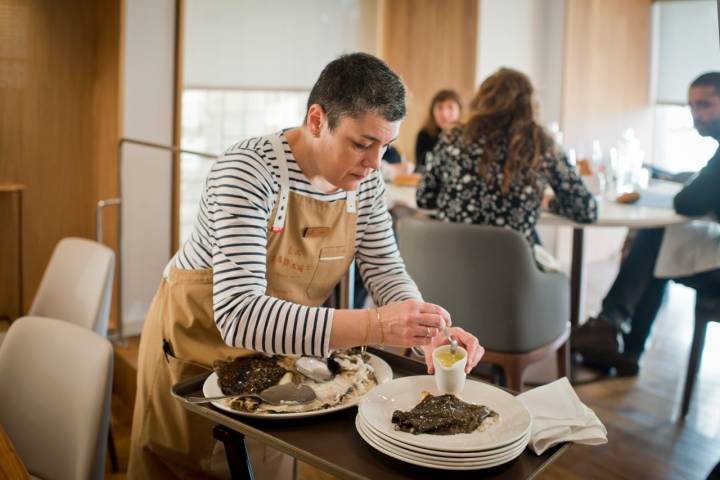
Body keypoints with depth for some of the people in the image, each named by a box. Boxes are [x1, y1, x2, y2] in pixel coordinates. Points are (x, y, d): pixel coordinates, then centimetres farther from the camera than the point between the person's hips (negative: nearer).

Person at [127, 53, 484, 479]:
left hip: (280, 347, 5)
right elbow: (239, 316, -40)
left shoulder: (365, 182, -11)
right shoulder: (248, 172, -31)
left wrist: (427, 330, -27)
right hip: (200, 340, -5)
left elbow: (387, 272, -5)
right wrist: (376, 326, -48)